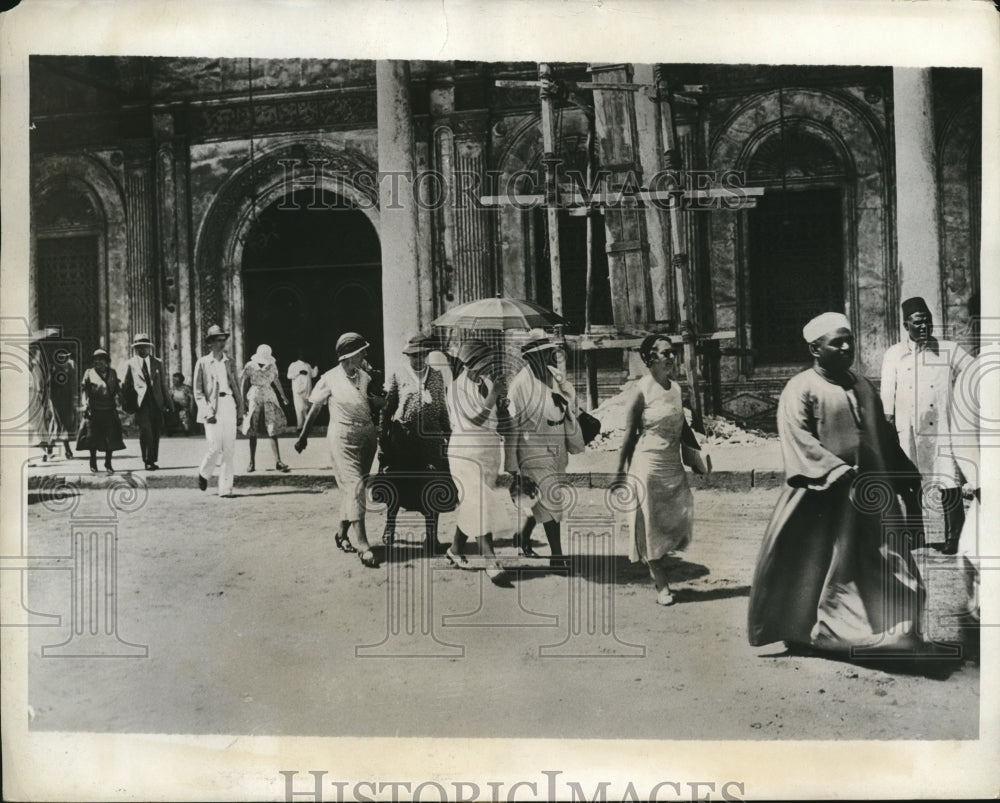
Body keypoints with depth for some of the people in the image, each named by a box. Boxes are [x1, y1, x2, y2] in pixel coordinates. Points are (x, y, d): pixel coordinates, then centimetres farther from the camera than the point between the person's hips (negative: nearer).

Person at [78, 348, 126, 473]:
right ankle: (93, 463, 20)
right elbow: (84, 390, 1)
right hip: (94, 410, -2)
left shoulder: (112, 373, 11)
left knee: (111, 437, 0)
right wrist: (85, 406, -8)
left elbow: (117, 389, 15)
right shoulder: (89, 373, 3)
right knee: (93, 436, 3)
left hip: (110, 410, 2)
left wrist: (117, 400, -1)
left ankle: (108, 463, 11)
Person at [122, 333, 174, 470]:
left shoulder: (157, 363, 16)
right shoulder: (130, 364, 8)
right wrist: (128, 404, 2)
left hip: (156, 402, 3)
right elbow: (125, 385, 9)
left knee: (155, 433, 4)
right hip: (141, 402, -3)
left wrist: (168, 403, 13)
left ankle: (152, 460, 14)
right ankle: (147, 461, -6)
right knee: (146, 432, -14)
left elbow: (163, 385, 17)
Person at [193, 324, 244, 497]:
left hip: (229, 405, 4)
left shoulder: (229, 362, 13)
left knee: (229, 450, -1)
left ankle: (226, 489, 4)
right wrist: (208, 412, -12)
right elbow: (198, 392, -1)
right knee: (215, 448, -11)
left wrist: (240, 411, 11)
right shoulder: (202, 363, 2)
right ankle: (204, 473, 20)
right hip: (212, 407, -3)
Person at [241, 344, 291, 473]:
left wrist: (282, 396, 8)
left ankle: (278, 462, -10)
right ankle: (252, 462, 16)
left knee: (273, 430, -7)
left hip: (269, 399, 2)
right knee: (253, 433, 5)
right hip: (254, 399, -2)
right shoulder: (249, 367, -7)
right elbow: (243, 384, -1)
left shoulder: (272, 366, 0)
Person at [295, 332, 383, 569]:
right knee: (355, 486, -14)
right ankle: (362, 547, -17)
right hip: (343, 436, -6)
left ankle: (343, 534, 28)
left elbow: (374, 402, 11)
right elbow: (314, 408, 3)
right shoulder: (330, 379, -5)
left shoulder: (364, 376, 9)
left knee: (353, 487, 11)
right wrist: (303, 436, 7)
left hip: (367, 434, 6)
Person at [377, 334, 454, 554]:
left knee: (432, 487, 0)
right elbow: (387, 408, 6)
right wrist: (382, 438, 4)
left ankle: (431, 534, 11)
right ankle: (390, 525, 29)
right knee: (397, 486, 8)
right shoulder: (398, 377, 5)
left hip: (430, 438, 1)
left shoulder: (436, 377, 9)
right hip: (402, 437, -1)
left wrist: (448, 433, 11)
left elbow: (443, 408, 14)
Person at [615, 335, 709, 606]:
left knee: (676, 519, 7)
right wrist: (621, 473, -8)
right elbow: (629, 434, -9)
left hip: (673, 465, 6)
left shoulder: (675, 387, 6)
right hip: (647, 464, -6)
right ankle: (661, 585, 12)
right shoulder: (642, 390, -12)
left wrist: (698, 453, 12)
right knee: (651, 522, 2)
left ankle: (658, 565, 29)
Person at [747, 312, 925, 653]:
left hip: (870, 491, 6)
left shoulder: (863, 387, 13)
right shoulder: (800, 389, -9)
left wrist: (904, 473, 17)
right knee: (812, 564, 2)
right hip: (821, 495, -6)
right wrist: (839, 472, -25)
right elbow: (799, 439, -19)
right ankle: (798, 628, 18)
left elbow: (884, 436, 20)